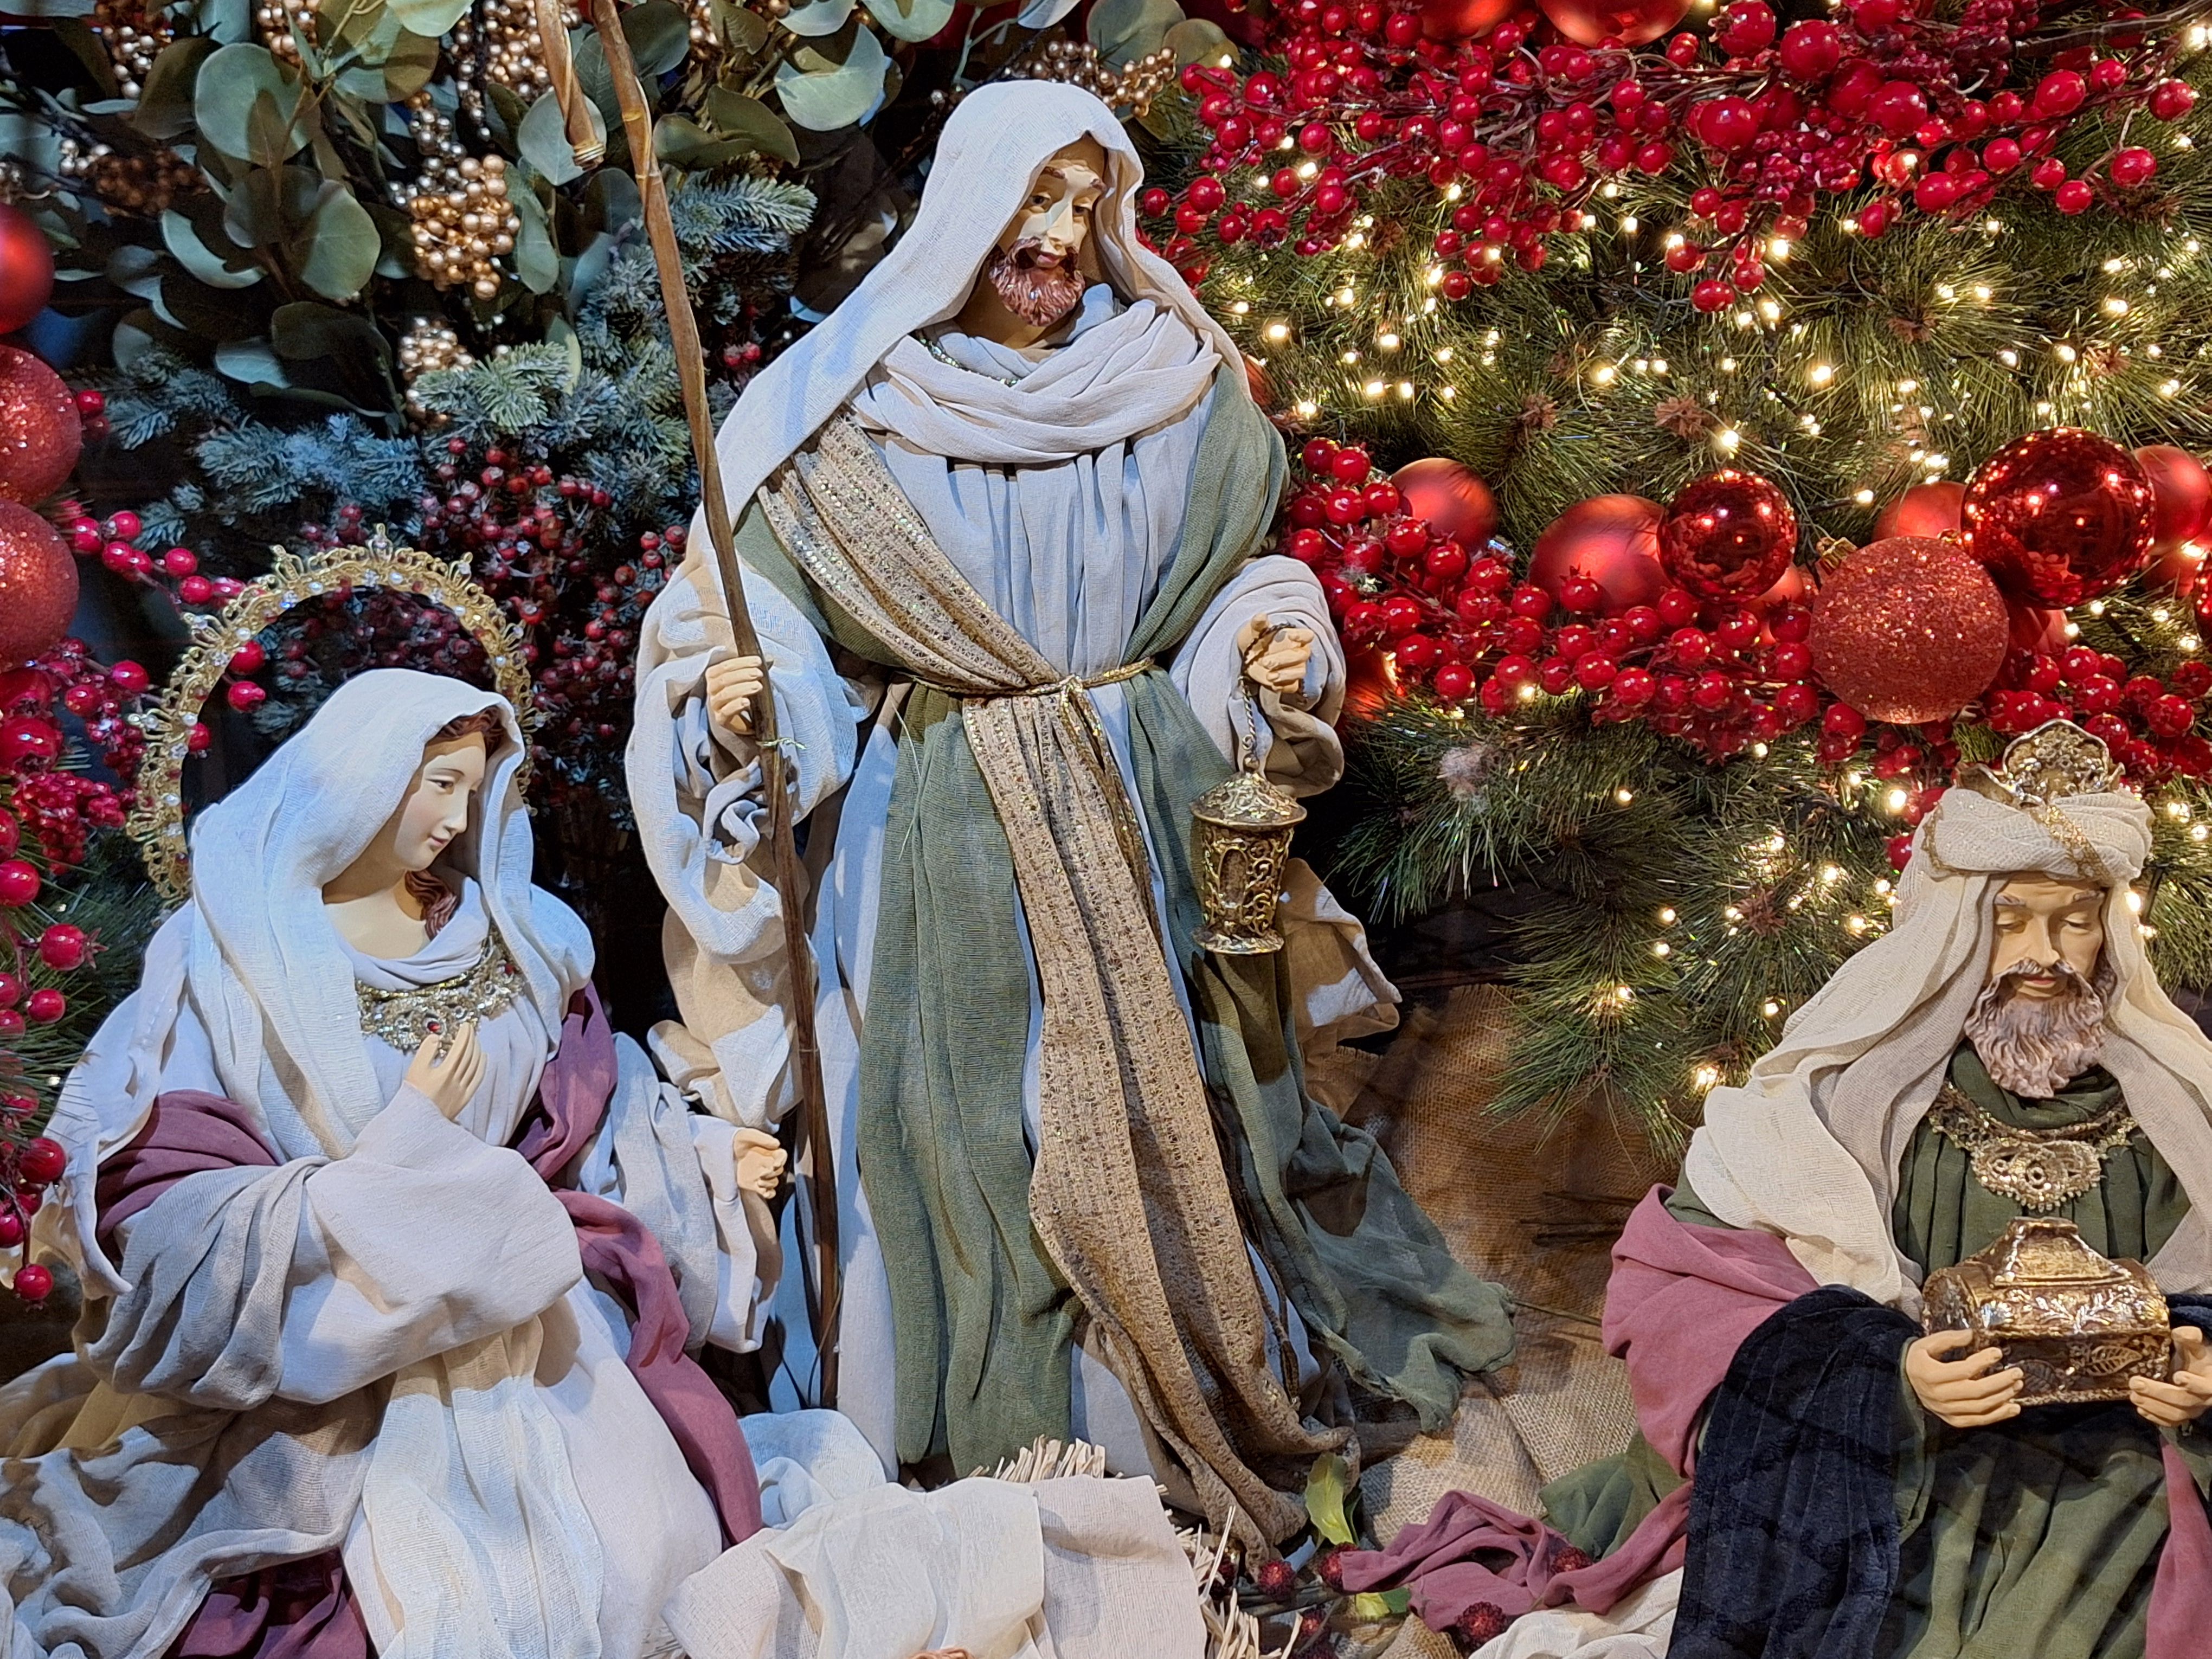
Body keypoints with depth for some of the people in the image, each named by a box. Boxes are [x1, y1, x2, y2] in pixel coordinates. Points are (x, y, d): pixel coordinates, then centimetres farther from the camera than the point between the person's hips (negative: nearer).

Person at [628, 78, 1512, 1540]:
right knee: (974, 1133, 2)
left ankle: (1191, 1433, 27)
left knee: (1161, 1102, 8)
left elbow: (1230, 590, 14)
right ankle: (1001, 1451, 18)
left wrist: (1273, 653, -6)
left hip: (1136, 818, 2)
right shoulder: (849, 407, -3)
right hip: (941, 835, -2)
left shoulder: (1171, 390, 4)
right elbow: (750, 606, 1)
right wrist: (735, 703, -19)